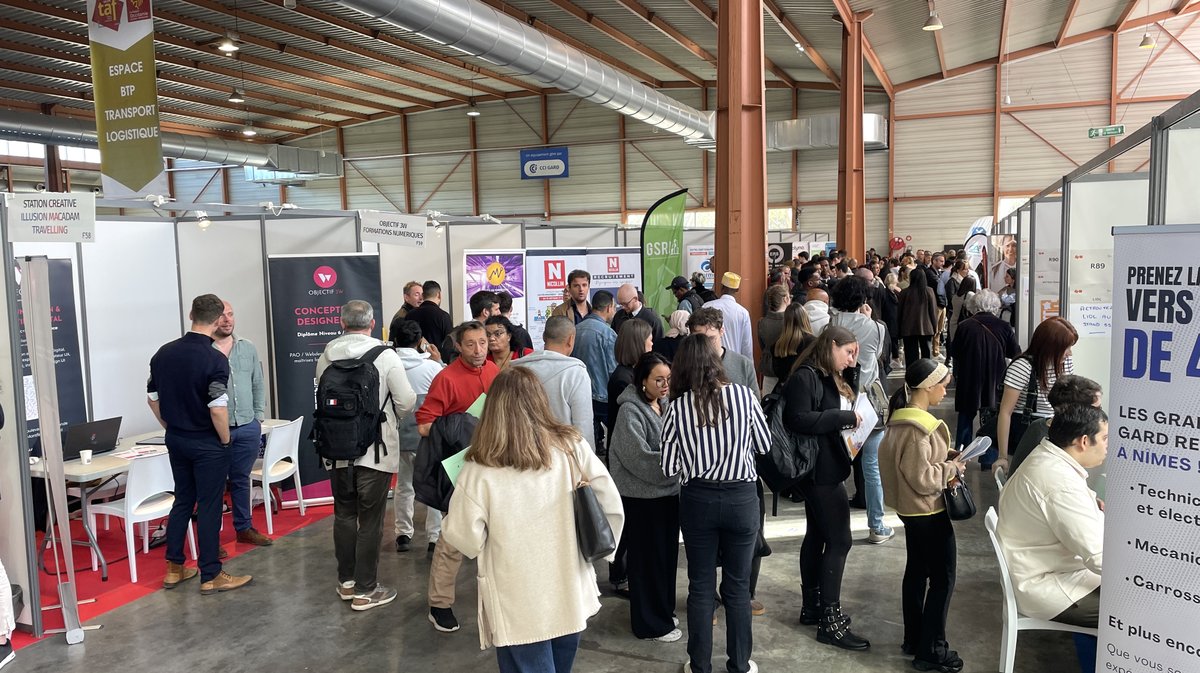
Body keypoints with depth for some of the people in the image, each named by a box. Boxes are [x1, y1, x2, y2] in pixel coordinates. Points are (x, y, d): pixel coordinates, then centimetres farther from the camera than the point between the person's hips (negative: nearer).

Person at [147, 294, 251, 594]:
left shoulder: (164, 353, 1)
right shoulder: (215, 359, -21)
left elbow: (152, 397, 8)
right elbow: (218, 409, -24)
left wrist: (171, 427, 19)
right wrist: (225, 440, -8)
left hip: (176, 440, 7)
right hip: (206, 444, -6)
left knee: (182, 501, 18)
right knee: (209, 507, 2)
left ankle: (174, 568, 25)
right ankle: (211, 576, 11)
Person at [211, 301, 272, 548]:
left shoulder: (248, 348, 8)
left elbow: (259, 385, 14)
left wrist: (259, 416, 8)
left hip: (248, 427, 4)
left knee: (241, 480, 17)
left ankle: (244, 528, 29)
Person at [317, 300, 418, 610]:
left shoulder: (326, 357, -1)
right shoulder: (385, 355, -13)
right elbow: (406, 402, -12)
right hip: (376, 449, -4)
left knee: (344, 515, 18)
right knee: (370, 521, 5)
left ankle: (346, 581, 29)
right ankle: (365, 590, 12)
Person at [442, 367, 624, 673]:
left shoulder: (480, 468, -15)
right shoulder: (573, 448, -6)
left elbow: (466, 538, -12)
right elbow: (612, 508, -3)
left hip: (518, 607, -3)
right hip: (570, 595, 4)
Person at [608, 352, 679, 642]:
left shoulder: (665, 405, 5)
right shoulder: (630, 411, -16)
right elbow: (641, 459, -21)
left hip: (667, 492, 7)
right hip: (642, 497, -7)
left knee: (667, 554, 18)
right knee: (647, 559, 5)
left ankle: (663, 610, 36)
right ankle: (651, 624, 19)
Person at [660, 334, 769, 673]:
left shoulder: (678, 406, -9)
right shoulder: (743, 394, -8)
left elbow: (669, 467, -6)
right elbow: (764, 445, 4)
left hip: (697, 499, 0)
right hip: (741, 496, 0)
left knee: (700, 586, 12)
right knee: (737, 586, 13)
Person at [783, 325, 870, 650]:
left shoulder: (828, 378, 15)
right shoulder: (805, 377, -16)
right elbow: (798, 419, -26)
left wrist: (850, 419, 3)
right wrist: (844, 416, -22)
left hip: (826, 468, 10)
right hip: (821, 469, -10)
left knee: (817, 535, 16)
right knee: (838, 540, -8)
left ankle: (812, 607, 27)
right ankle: (830, 620, -1)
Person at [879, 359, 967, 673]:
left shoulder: (903, 417, 5)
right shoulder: (916, 428, -26)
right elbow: (923, 478, -25)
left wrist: (948, 456, 5)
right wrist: (953, 468, -12)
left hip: (912, 509, 10)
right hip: (928, 512, -10)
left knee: (916, 571, 18)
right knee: (943, 579, 1)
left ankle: (914, 640, 29)